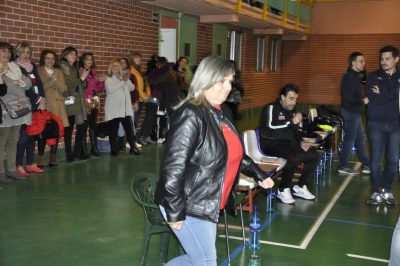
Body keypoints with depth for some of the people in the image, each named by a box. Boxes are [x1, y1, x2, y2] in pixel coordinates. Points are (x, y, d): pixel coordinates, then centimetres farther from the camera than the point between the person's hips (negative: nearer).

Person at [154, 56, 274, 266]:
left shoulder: (222, 113, 8)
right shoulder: (190, 115, -20)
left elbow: (234, 152, 24)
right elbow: (172, 167, -23)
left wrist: (258, 174, 17)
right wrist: (175, 212, -20)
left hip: (208, 204, 9)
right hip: (188, 206, -9)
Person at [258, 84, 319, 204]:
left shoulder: (291, 111, 15)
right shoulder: (271, 108, -9)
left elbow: (295, 131, 23)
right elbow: (270, 128, -26)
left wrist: (301, 142, 3)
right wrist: (291, 122, -24)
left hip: (287, 143, 8)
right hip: (271, 144, -8)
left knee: (314, 156, -3)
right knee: (295, 157, -34)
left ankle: (300, 187, 8)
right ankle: (283, 190, -16)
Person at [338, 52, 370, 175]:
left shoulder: (355, 75, 13)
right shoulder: (349, 77, -18)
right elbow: (348, 98, -24)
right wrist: (363, 101, -16)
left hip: (354, 112, 10)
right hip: (350, 112, -10)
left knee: (360, 138, 13)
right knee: (350, 138, -3)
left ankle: (366, 165, 21)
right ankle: (343, 166, 6)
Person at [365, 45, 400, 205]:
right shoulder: (373, 77, 4)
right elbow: (373, 99, -10)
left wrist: (382, 95, -7)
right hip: (376, 124, -1)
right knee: (376, 160, -1)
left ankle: (387, 190, 20)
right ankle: (376, 192, 7)